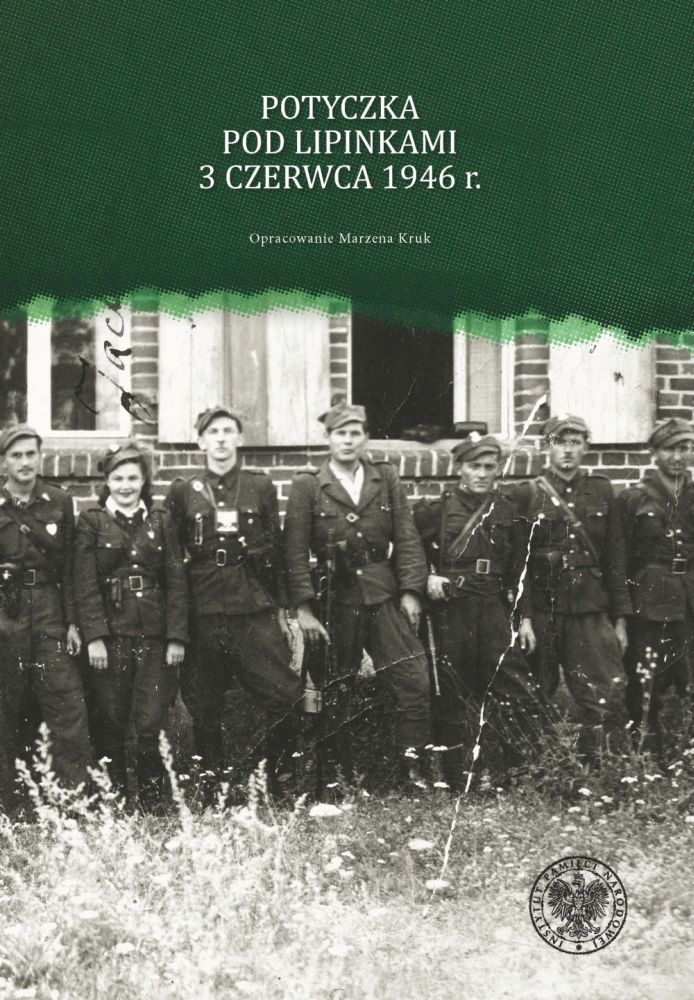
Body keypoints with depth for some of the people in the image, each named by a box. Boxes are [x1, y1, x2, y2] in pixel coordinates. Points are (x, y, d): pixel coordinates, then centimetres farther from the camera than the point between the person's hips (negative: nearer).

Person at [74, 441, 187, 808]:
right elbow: (86, 584, -2)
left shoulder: (160, 521, 10)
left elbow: (176, 582, 6)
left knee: (152, 723, -2)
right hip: (110, 634, -1)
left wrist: (177, 636, -2)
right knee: (110, 723, 3)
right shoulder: (91, 521, 4)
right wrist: (94, 636, -11)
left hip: (156, 636, 1)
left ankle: (152, 803, 9)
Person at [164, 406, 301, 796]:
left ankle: (282, 780, 9)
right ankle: (214, 789, 18)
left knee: (285, 698, -7)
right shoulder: (183, 493, 8)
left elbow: (277, 551, 11)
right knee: (205, 709, 5)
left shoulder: (260, 486, 9)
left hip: (256, 609, 0)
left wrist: (282, 609, 7)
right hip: (202, 614, 0)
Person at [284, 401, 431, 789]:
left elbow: (407, 537, 6)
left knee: (416, 681, -6)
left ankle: (414, 770, 3)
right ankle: (340, 777, 17)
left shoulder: (386, 478, 9)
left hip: (384, 596, 2)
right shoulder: (307, 485, 1)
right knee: (337, 693, 5)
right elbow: (296, 550, -3)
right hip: (334, 600, -2)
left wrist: (411, 590, -3)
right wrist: (304, 607, -9)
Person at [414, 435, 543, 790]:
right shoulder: (437, 510, 2)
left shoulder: (507, 512, 10)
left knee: (511, 681, -8)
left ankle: (508, 772, 3)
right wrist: (427, 577, -10)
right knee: (454, 693, 3)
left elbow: (519, 570, 13)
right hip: (450, 610, -2)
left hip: (494, 610, 2)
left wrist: (524, 617, 10)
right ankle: (458, 781, 14)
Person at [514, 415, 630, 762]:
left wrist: (620, 618, 6)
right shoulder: (527, 495, 0)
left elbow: (615, 558, 9)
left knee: (609, 696, -5)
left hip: (591, 610, 2)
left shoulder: (601, 492, 8)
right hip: (540, 611, -2)